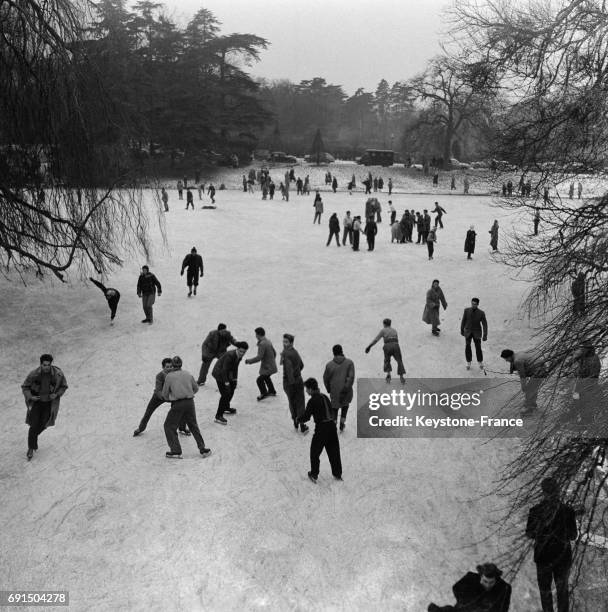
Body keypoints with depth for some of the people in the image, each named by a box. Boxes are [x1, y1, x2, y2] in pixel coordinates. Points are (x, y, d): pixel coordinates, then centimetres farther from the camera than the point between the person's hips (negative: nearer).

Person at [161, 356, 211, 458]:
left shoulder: (169, 376, -3)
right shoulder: (188, 374, 6)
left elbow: (165, 394, 3)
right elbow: (196, 388, 16)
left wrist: (169, 399, 24)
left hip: (177, 404, -4)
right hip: (190, 402, 4)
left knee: (169, 426, 12)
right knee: (193, 426, 18)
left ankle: (176, 451, 6)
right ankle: (203, 449, 18)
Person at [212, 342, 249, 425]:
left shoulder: (239, 356, -5)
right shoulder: (230, 355, -31)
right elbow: (224, 369, -27)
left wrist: (234, 379, 11)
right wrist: (226, 382, -24)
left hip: (227, 374, 9)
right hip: (220, 374, -9)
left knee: (231, 391, 22)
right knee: (225, 394, -14)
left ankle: (226, 408, 47)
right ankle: (218, 416, -10)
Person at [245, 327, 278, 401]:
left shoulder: (262, 344, -24)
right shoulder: (268, 341, 5)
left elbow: (259, 357, -28)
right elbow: (274, 352, 15)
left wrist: (249, 361, -19)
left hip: (267, 368, -10)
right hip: (271, 365, 10)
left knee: (260, 380, -5)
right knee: (266, 377, 30)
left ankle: (264, 394, 11)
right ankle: (272, 391, 46)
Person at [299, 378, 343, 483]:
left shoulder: (312, 401, -14)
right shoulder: (325, 397, 7)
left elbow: (306, 417, -12)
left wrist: (299, 420, 9)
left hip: (321, 428, -6)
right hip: (332, 426, 6)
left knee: (315, 452, 13)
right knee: (334, 451, 18)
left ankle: (314, 475, 22)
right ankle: (337, 474, 28)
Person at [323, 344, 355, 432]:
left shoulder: (329, 365, -8)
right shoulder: (349, 362, -9)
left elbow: (325, 379, 0)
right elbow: (351, 377, -16)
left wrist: (328, 389, 16)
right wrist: (346, 388, -11)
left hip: (334, 391, 0)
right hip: (346, 391, 1)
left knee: (334, 408, 18)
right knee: (345, 405, 29)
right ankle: (342, 423, 32)